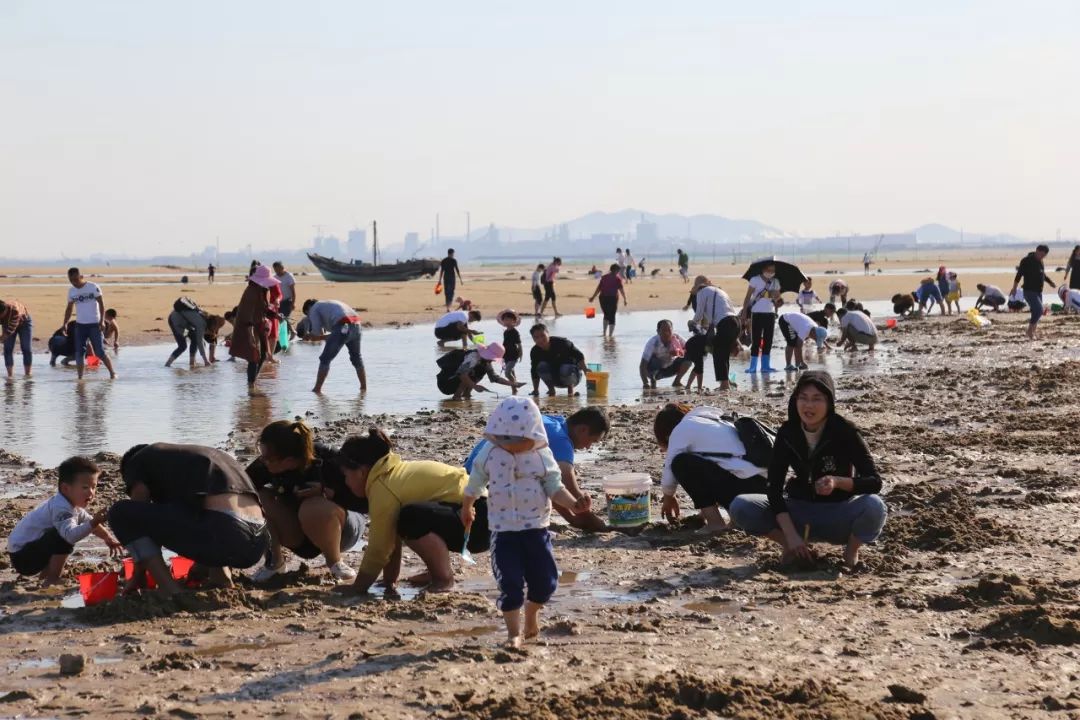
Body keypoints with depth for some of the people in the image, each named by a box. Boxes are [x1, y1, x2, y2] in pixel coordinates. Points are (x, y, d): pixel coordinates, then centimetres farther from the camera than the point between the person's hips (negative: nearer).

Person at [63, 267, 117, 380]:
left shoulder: (93, 287, -6)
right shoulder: (71, 291, 7)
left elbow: (101, 303, -5)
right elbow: (69, 308, 15)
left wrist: (102, 321, -13)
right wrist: (65, 323, 4)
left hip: (94, 324, -4)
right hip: (80, 325, 5)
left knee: (100, 352, -6)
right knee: (79, 353, -2)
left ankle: (112, 373, 6)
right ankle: (80, 378, 1)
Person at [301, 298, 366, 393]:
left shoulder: (314, 309, 15)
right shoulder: (329, 305, 38)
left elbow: (317, 334, 6)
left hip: (343, 327, -7)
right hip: (356, 325, 7)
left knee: (325, 359, 2)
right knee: (356, 358, 26)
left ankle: (317, 389, 0)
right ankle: (364, 387, 27)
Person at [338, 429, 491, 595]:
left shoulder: (383, 489, -16)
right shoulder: (393, 474, 12)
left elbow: (378, 549, -11)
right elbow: (390, 538, 14)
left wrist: (357, 587, -1)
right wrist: (389, 581, 13)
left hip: (480, 520, -10)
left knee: (411, 518, -30)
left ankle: (444, 579, -12)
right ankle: (438, 571, 21)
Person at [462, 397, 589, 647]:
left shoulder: (542, 456, -6)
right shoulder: (489, 455, -5)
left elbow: (555, 488, -5)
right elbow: (474, 486, 10)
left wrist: (574, 504, -22)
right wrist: (466, 509, 23)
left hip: (536, 527, 1)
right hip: (503, 530, -1)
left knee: (545, 580, 6)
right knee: (510, 582, -6)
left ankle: (531, 613, 35)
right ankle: (514, 632, 6)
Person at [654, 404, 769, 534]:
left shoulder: (681, 429, 5)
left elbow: (669, 472, 8)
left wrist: (668, 498, 27)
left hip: (740, 486, -9)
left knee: (681, 464, -1)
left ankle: (715, 522, -3)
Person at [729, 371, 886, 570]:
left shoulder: (844, 432, -18)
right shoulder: (787, 433, -10)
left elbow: (874, 482, -18)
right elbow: (774, 487, -12)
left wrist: (838, 482, -37)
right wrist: (791, 535, -24)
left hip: (839, 514, -2)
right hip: (799, 511, 2)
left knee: (874, 507, -35)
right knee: (740, 507, -20)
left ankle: (851, 551, -5)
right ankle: (791, 546, -1)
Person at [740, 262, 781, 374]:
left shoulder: (775, 282, 6)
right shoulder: (755, 280, -7)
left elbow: (777, 297, 13)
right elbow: (747, 297, -6)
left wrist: (775, 295, -12)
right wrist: (744, 314, -11)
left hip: (770, 313, 4)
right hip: (757, 313, -4)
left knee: (768, 341, 5)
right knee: (756, 341, -4)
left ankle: (765, 365, 12)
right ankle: (753, 366, -2)